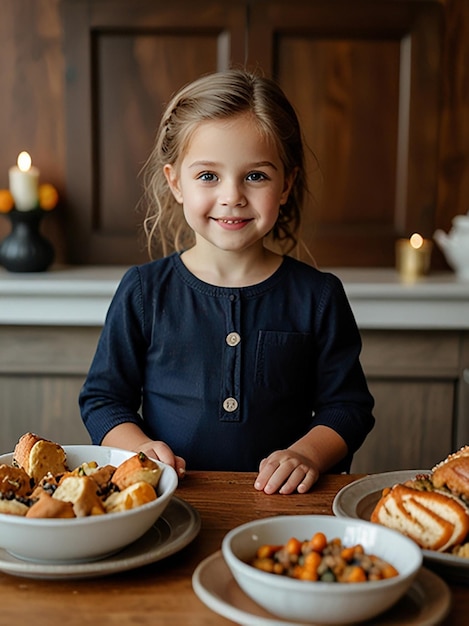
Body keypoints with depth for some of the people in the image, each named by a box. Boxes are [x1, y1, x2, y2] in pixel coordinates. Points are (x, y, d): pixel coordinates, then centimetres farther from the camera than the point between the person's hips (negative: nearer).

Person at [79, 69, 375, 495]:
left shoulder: (318, 296, 2)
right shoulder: (143, 291, 2)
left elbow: (348, 405, 7)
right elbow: (103, 398, 8)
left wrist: (308, 453, -12)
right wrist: (139, 448, -10)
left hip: (281, 504, 0)